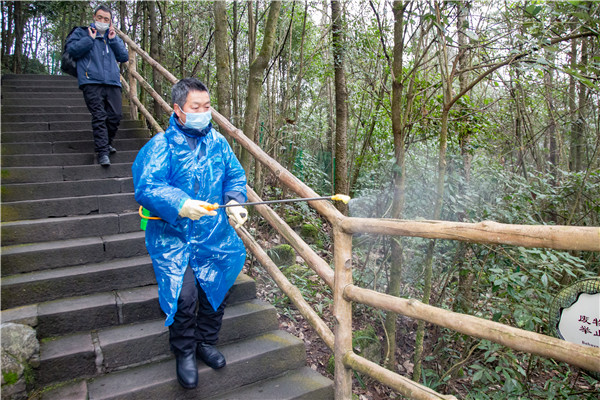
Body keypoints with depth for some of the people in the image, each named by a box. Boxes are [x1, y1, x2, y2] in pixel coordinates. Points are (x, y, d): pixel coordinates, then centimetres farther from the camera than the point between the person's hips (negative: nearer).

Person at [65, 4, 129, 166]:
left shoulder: (114, 37, 25)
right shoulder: (81, 32, 15)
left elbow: (124, 57, 13)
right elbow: (72, 50, 0)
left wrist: (113, 40, 6)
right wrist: (90, 39, -2)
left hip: (113, 83, 4)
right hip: (92, 82, -4)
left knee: (115, 115, -3)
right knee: (99, 117, -13)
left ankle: (107, 143, 19)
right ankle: (102, 152, -15)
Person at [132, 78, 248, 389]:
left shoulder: (217, 142, 9)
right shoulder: (161, 145, -6)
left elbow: (235, 176, 9)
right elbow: (145, 187, -17)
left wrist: (234, 202, -11)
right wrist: (179, 205, -32)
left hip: (214, 235, 4)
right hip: (172, 237, -4)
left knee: (217, 287, 1)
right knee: (184, 293, -15)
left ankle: (206, 342, 30)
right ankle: (184, 354, 13)